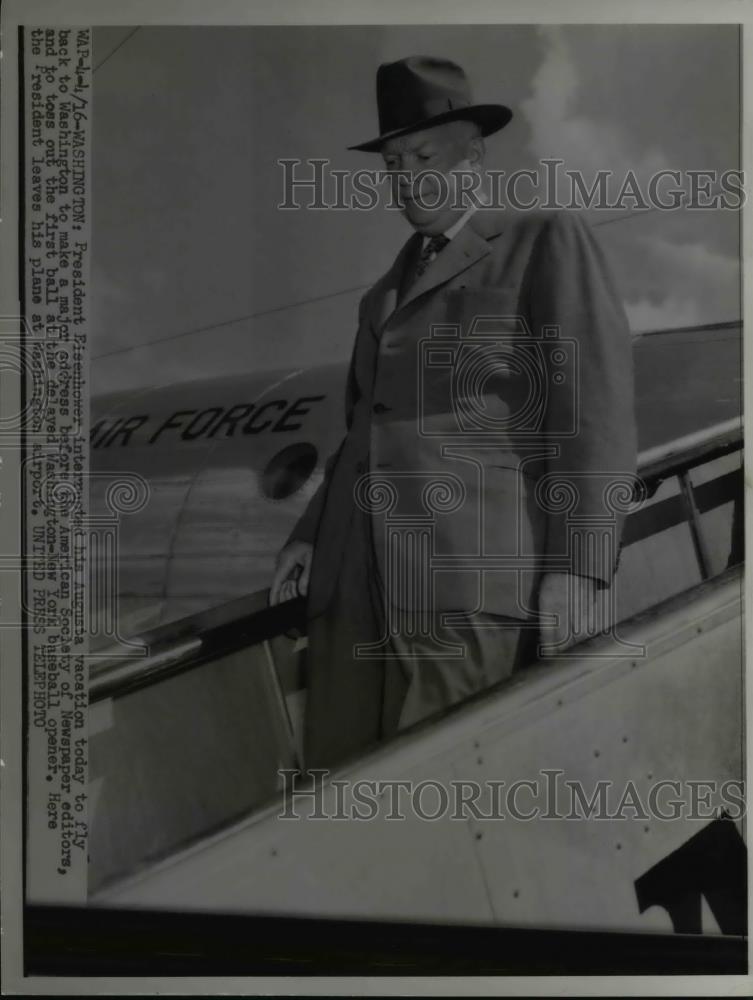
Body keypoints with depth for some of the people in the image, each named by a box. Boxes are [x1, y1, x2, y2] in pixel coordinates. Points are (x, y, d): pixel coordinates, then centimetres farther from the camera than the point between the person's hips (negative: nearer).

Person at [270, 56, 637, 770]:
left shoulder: (547, 241, 7)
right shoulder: (392, 286, 27)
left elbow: (593, 402, -3)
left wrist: (575, 565, -12)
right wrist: (310, 533, 17)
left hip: (469, 579, -6)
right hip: (355, 578, 6)